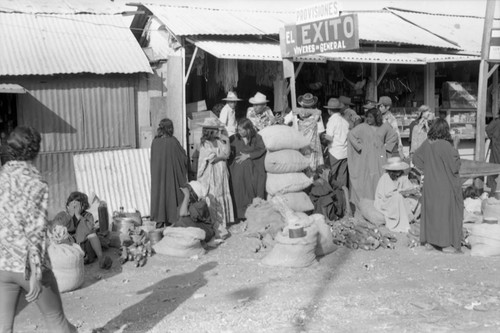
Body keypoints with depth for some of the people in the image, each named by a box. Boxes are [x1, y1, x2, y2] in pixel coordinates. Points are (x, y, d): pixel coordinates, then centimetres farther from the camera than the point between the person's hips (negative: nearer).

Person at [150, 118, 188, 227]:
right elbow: (184, 157, -5)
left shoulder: (154, 142, -1)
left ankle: (159, 221, 11)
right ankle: (170, 220, 7)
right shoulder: (173, 141, -12)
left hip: (157, 174, 4)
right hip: (171, 173, -4)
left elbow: (153, 160, 8)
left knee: (159, 195, 9)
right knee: (171, 195, 5)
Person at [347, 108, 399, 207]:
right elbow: (350, 135, -1)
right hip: (366, 158, -2)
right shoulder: (362, 127, -2)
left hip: (380, 158, 2)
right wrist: (359, 147, -3)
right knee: (367, 181, -4)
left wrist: (386, 146, 7)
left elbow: (394, 136, 17)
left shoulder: (385, 127, 4)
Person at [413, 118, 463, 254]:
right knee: (445, 211, 4)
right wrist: (456, 155, 2)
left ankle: (429, 241, 21)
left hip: (429, 183, 6)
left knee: (430, 210, 14)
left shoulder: (426, 143, -3)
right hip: (445, 185, -6)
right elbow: (454, 166, -16)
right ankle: (446, 244, 9)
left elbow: (416, 157, 10)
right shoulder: (446, 146, -21)